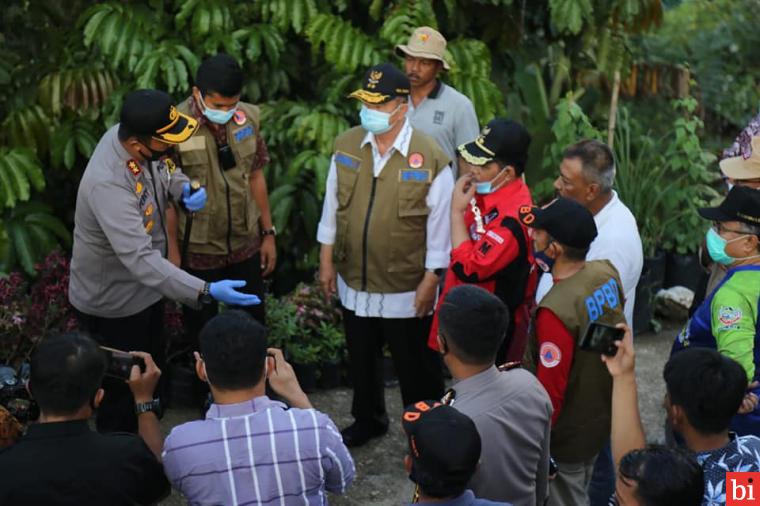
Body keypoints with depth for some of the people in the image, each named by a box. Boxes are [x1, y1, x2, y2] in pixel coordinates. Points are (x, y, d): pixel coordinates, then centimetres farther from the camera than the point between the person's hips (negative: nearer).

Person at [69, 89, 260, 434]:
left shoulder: (131, 134, -15)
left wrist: (184, 190, -16)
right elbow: (141, 260, -46)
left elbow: (165, 169, 7)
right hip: (113, 304, -9)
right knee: (122, 392, 12)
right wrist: (206, 291, -52)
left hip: (144, 289, 9)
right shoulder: (108, 185, -40)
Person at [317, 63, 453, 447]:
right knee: (361, 359, 23)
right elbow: (332, 206, 6)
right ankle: (368, 419, 46)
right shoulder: (346, 146, -3)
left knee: (416, 365, 10)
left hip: (407, 288, -4)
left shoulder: (429, 156, -17)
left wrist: (431, 279, -10)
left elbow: (440, 223, -11)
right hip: (355, 282, 5)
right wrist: (327, 260, 7)